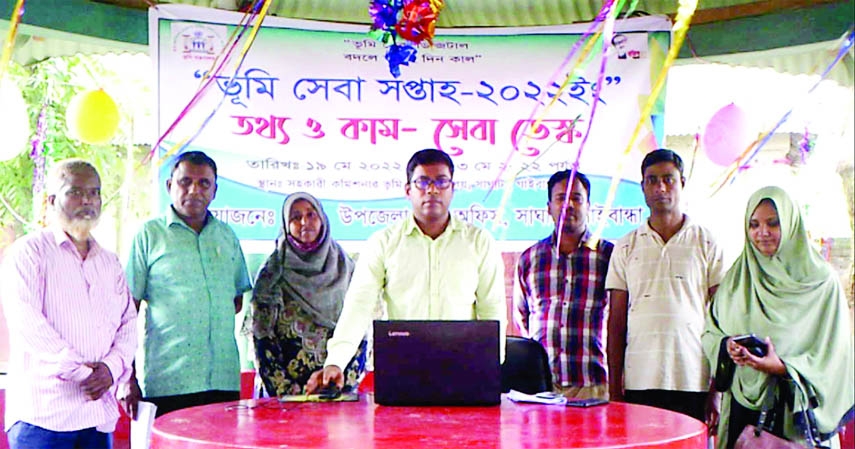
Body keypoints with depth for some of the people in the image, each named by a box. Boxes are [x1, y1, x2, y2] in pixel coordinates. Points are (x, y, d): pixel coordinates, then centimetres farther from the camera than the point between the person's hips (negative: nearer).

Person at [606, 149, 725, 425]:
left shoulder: (707, 244, 6)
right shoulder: (626, 248, 10)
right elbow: (616, 323, 9)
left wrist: (717, 389, -2)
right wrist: (614, 389, 3)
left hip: (694, 382, -1)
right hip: (639, 381, 1)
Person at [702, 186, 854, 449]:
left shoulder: (821, 280, -3)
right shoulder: (737, 277, 9)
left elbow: (833, 355, -6)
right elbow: (710, 331, 10)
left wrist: (782, 367, -20)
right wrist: (727, 346, -12)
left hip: (796, 410, -3)